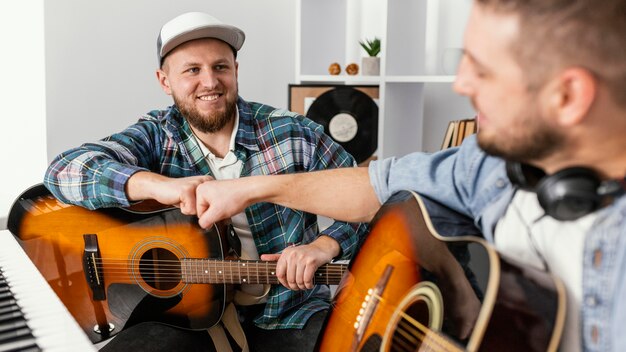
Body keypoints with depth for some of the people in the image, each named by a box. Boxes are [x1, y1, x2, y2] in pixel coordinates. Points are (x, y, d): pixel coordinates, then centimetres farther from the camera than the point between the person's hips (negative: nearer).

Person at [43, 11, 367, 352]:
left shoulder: (293, 133, -5)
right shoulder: (156, 136, -2)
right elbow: (64, 170, -16)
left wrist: (322, 246, -21)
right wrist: (156, 184, -33)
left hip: (290, 315, 0)